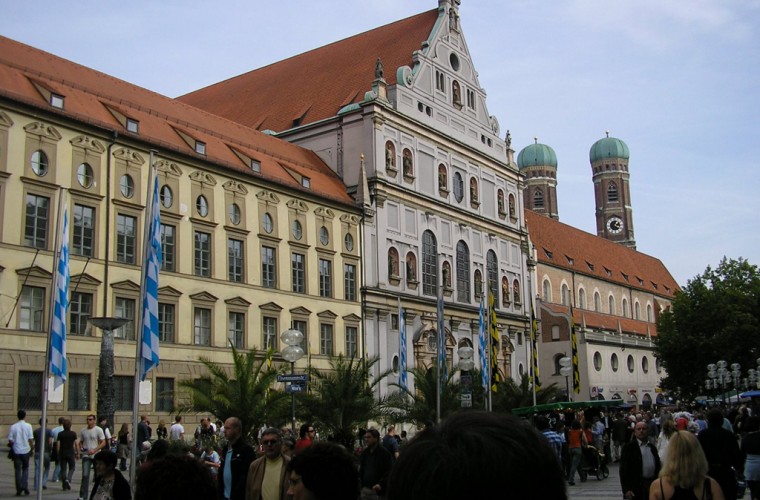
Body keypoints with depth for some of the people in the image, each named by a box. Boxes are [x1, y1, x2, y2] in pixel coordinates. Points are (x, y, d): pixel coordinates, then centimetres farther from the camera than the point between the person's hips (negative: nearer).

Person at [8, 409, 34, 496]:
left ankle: (19, 489, 5)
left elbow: (10, 440, -4)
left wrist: (11, 446, 15)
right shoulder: (28, 426, -5)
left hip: (16, 451, 0)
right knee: (25, 469, 15)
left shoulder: (13, 427, -4)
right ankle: (25, 485, -1)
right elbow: (31, 439, -6)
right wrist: (32, 448, 5)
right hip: (26, 450, 0)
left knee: (18, 470, 7)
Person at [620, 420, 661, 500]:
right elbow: (623, 469, -9)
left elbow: (657, 466, 17)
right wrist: (626, 489, -15)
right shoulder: (628, 447, -4)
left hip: (652, 485, 5)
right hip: (636, 487, -5)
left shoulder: (652, 447, 14)